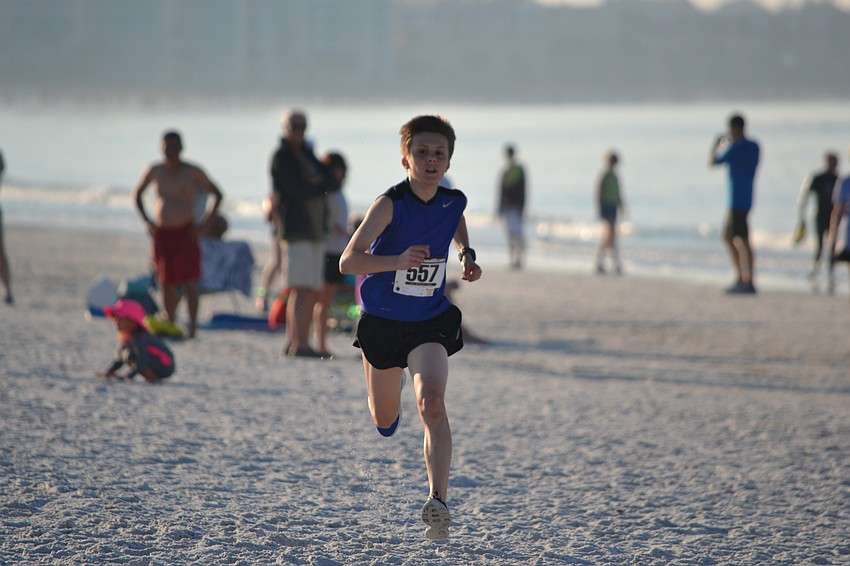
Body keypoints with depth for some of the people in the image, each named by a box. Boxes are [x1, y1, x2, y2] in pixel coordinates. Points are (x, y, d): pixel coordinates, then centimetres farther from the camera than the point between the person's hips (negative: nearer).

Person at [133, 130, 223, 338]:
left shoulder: (193, 172, -4)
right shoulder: (154, 171, 5)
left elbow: (217, 194, 2)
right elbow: (137, 194, 21)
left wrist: (204, 223, -6)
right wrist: (146, 221, 9)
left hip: (185, 233, -3)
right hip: (161, 233, 3)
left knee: (189, 280, -12)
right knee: (166, 282, 6)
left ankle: (192, 326, -14)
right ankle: (170, 325, 16)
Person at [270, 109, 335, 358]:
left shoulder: (306, 154, 22)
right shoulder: (281, 157, -3)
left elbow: (330, 181, 11)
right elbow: (298, 190, -14)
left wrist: (317, 183, -9)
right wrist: (321, 186, 2)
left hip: (315, 230, 8)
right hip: (296, 230, -8)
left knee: (313, 292, 6)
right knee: (302, 289, -15)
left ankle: (294, 342, 10)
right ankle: (299, 344, -19)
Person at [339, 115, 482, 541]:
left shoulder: (454, 202, -7)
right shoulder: (390, 204, -21)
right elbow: (348, 261, -29)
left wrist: (467, 256, 3)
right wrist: (397, 261, -43)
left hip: (431, 322, 1)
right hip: (382, 322, -1)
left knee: (432, 404, -23)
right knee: (385, 420, 17)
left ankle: (438, 501, -28)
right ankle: (391, 398, 57)